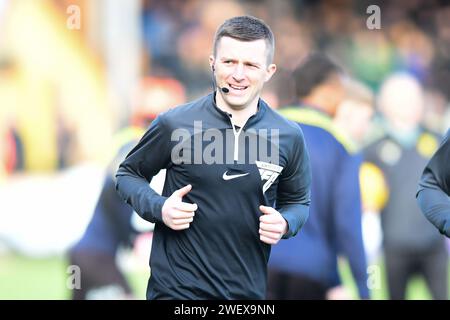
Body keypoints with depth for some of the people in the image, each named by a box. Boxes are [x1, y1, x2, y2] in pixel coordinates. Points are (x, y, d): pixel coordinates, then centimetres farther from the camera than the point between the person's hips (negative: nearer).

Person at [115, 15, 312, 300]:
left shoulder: (288, 137, -2)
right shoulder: (174, 125, -9)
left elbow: (298, 201, 13)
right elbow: (128, 174, 5)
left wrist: (285, 223, -9)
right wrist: (158, 207, -14)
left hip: (249, 290, 3)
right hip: (177, 288, -3)